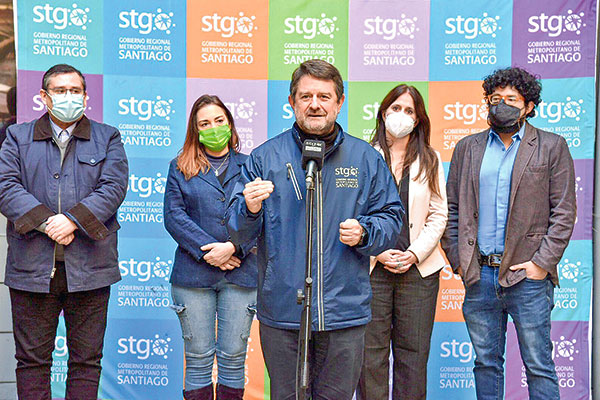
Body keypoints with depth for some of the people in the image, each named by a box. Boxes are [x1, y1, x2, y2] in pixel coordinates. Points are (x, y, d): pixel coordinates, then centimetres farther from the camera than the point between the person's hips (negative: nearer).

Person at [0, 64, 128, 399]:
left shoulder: (107, 138, 11)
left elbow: (114, 186, -3)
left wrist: (72, 220, -16)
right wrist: (45, 222, -16)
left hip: (89, 268, 0)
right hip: (32, 267, 1)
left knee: (87, 359, 6)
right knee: (32, 359, 7)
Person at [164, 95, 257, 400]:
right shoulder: (180, 168, 10)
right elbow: (174, 215, -1)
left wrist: (232, 247, -13)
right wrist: (209, 250, -11)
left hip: (240, 274, 0)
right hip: (193, 275, 0)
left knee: (233, 357, 5)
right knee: (198, 358, 4)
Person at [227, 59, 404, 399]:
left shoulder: (366, 158, 7)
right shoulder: (265, 157, 3)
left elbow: (391, 217, 10)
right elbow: (237, 234, 1)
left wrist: (364, 233, -10)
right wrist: (250, 209, -20)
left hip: (345, 312, 1)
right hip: (281, 312, -1)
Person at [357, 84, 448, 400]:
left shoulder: (429, 160, 11)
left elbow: (438, 215, 6)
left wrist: (414, 253, -6)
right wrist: (377, 252, -9)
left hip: (418, 268, 2)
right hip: (371, 267, -1)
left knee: (413, 353, 5)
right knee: (371, 352, 0)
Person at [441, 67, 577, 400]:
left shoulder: (552, 146, 4)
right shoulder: (467, 148, 12)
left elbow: (564, 211, -1)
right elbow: (451, 208, 12)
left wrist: (543, 262, -9)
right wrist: (457, 258, 3)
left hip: (528, 276, -3)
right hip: (479, 275, 3)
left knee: (539, 366, 2)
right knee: (485, 362, 12)